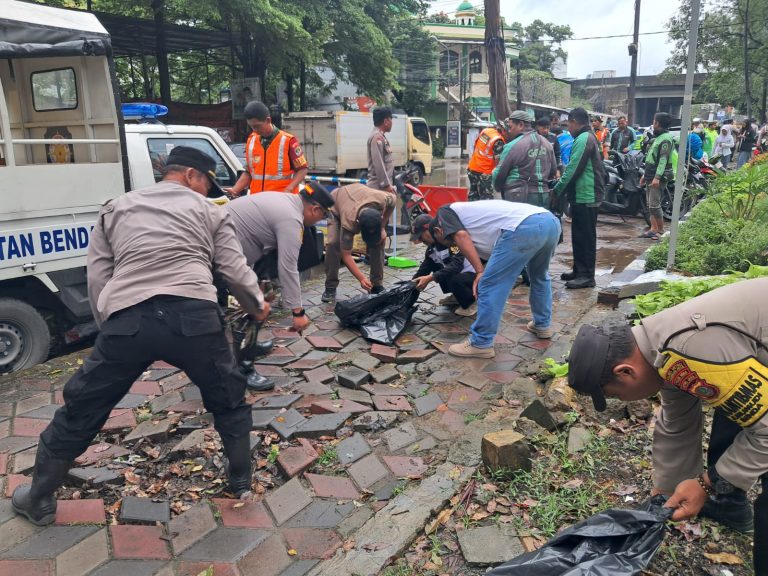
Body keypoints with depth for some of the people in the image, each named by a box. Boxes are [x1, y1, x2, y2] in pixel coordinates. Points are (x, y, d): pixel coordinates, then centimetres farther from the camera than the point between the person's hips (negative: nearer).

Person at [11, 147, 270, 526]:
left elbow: (97, 278, 20)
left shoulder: (116, 209, 25)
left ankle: (38, 499, 38)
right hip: (193, 317, -1)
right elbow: (235, 270, 12)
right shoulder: (210, 211, 18)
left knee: (80, 411, 22)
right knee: (228, 400, 24)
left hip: (126, 320, 2)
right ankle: (242, 481, 36)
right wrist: (258, 307, 30)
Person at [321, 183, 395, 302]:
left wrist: (382, 228, -17)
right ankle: (330, 287, -8)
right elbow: (346, 255, -38)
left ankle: (377, 285, -1)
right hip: (337, 208, -3)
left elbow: (393, 200, -13)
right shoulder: (348, 222, -45)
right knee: (333, 243, -25)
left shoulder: (383, 199, -40)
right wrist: (361, 278, -46)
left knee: (379, 242, -15)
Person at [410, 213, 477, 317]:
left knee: (454, 280, -34)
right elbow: (424, 269, 8)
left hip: (476, 275, -9)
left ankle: (472, 301, -4)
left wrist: (430, 278, -37)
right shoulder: (432, 248, 2)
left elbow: (457, 265, -35)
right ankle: (457, 296, 14)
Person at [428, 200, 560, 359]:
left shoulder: (445, 213, 18)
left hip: (524, 228, -9)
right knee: (539, 276, 34)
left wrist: (480, 272, 0)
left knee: (490, 285, 3)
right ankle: (543, 325, 46)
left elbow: (461, 236, -3)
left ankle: (480, 344, 11)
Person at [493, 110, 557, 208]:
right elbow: (553, 171, 15)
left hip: (519, 197, -7)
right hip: (543, 195, 7)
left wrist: (498, 187, 12)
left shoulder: (513, 146, -12)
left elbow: (499, 173, -7)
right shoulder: (546, 143, 10)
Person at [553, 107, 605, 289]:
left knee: (585, 237, -5)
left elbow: (572, 170, -19)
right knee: (580, 235, 15)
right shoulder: (589, 138, 17)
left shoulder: (583, 140, -15)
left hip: (585, 196, -10)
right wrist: (563, 188, 14)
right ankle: (579, 270, 23)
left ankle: (587, 276, 1)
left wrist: (557, 190, -10)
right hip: (586, 194, 10)